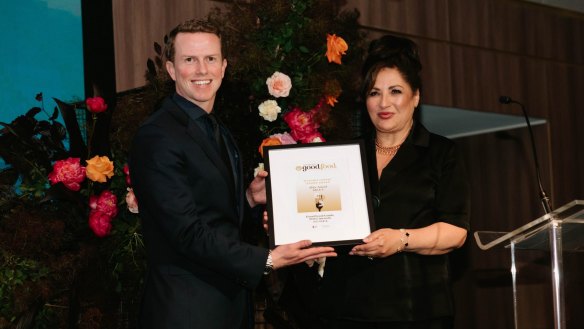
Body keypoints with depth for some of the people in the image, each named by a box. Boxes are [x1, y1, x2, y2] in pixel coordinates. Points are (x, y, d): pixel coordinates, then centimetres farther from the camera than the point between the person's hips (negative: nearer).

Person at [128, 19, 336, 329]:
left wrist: (249, 198, 2)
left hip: (231, 302, 9)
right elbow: (188, 232, -21)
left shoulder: (219, 133, 13)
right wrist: (267, 260, -22)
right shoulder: (156, 137, -17)